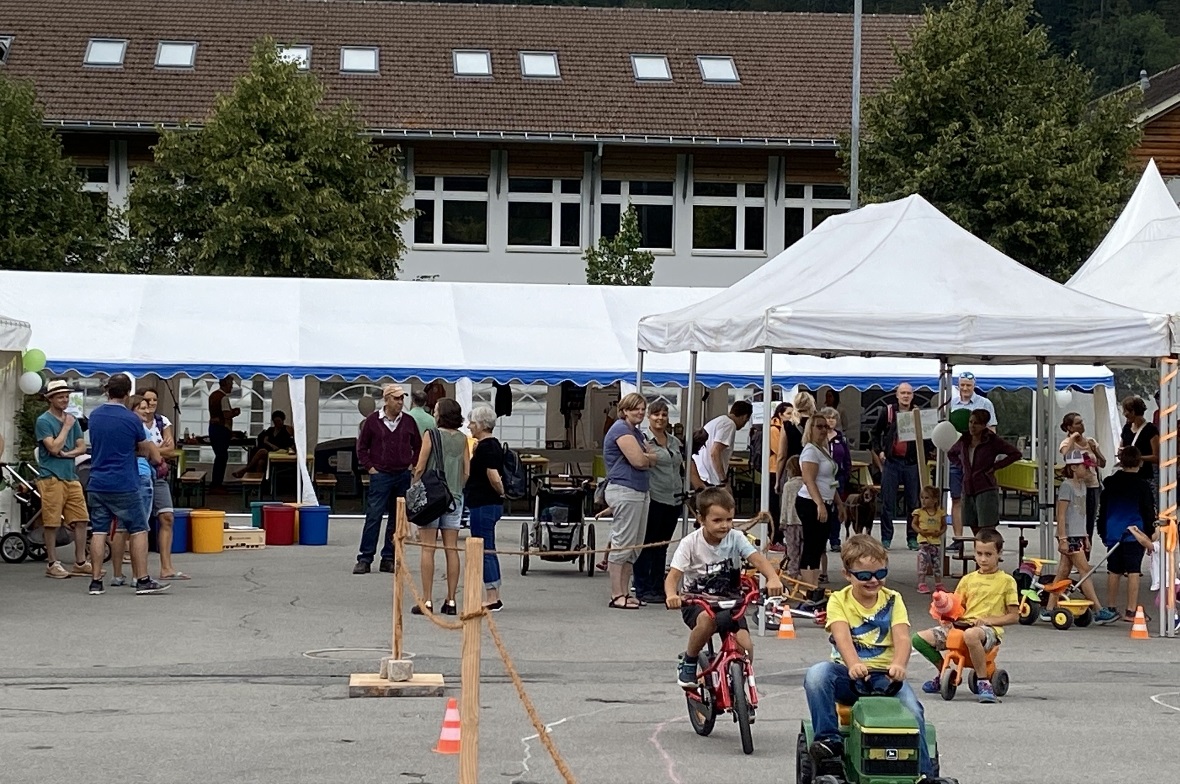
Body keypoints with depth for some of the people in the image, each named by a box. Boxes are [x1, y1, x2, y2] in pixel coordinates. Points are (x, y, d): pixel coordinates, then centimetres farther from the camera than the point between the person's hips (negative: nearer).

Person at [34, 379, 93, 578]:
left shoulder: (72, 420, 14)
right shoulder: (43, 421, -5)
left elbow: (82, 447, 11)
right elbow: (54, 448, -14)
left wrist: (67, 454, -7)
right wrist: (66, 427, -8)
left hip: (71, 476, 6)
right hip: (51, 477, -6)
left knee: (81, 520, 3)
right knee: (52, 523, -3)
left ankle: (80, 562, 9)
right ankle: (52, 564, 4)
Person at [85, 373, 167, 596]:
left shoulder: (94, 416, 7)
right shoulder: (131, 419, -9)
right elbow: (145, 450, 5)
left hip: (97, 485, 5)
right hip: (124, 486, -5)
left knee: (99, 531, 6)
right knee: (139, 530, 3)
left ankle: (96, 581, 3)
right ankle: (142, 580, 1)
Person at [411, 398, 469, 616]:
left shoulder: (431, 435, -7)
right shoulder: (462, 439, 6)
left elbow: (420, 469, -8)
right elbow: (467, 472, 6)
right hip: (454, 497, 4)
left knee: (428, 549, -2)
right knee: (451, 549, 6)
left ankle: (427, 601, -5)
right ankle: (451, 601, 6)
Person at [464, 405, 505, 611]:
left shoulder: (486, 447, -17)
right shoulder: (492, 444, 14)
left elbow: (494, 478, -24)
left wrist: (501, 492, -9)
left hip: (483, 506, -10)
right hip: (489, 504, 10)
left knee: (484, 551, -6)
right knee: (489, 551, 14)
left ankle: (492, 599, -4)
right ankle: (495, 597, 18)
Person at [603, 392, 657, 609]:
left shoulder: (636, 432, 21)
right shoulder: (622, 429, -9)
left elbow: (653, 459, 15)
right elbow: (639, 460, -18)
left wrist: (646, 457, -5)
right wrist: (649, 456, 3)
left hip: (640, 492, 11)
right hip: (625, 491, -11)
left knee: (634, 547, 12)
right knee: (622, 544, -9)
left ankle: (625, 593, 17)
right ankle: (617, 596, -9)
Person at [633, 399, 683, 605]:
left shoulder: (675, 442, 16)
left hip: (673, 501, 7)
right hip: (653, 500, -7)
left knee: (662, 547, 11)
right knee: (648, 545, -3)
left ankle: (658, 588, 16)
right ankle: (643, 590, 1)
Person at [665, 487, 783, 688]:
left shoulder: (736, 538, -7)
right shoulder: (690, 543, -12)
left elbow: (757, 559, -21)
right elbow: (673, 575, -19)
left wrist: (773, 578, -43)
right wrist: (671, 595, -43)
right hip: (696, 602, -2)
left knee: (746, 647, -19)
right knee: (706, 620, -38)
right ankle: (688, 663, -11)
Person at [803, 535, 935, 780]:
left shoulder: (893, 600, 5)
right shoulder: (839, 601, 1)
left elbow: (902, 638, -11)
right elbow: (842, 636, -18)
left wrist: (899, 664, -35)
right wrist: (853, 665, -40)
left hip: (884, 676, 0)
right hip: (848, 674, 0)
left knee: (911, 708, -28)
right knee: (816, 674, -31)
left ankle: (922, 771, -17)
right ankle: (828, 739, -26)